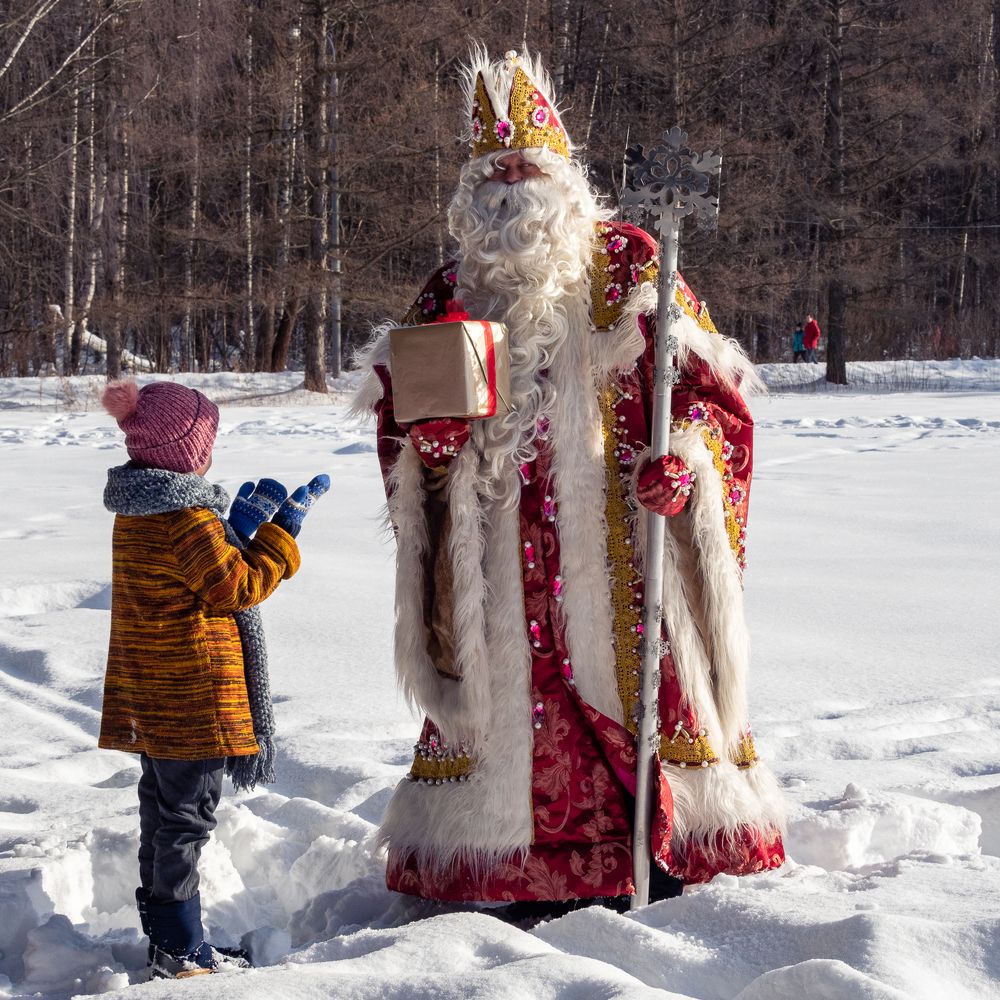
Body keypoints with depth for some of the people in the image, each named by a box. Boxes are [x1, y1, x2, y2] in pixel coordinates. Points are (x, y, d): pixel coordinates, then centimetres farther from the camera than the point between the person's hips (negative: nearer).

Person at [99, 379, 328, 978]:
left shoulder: (137, 513, 9)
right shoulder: (188, 518, -20)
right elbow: (238, 586, -18)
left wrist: (240, 525, 9)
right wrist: (285, 526, -12)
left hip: (147, 694, 10)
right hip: (192, 696, -10)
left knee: (162, 807, 16)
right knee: (187, 815, -3)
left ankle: (164, 939, 25)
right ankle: (181, 953, 1)